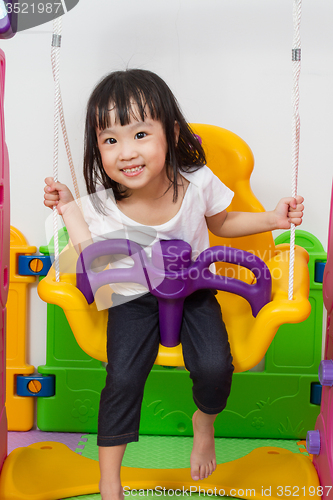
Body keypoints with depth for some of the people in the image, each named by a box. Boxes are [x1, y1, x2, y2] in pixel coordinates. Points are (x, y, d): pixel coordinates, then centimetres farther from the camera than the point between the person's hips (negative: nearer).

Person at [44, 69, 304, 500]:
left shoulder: (197, 182, -18)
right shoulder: (103, 205, -19)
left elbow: (221, 223, 4)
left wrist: (272, 219, -8)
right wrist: (68, 209, -11)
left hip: (192, 288, 1)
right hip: (134, 299, 0)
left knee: (214, 367, -20)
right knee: (123, 379, -18)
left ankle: (204, 423, 18)